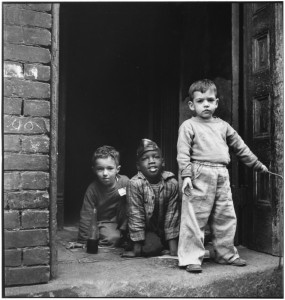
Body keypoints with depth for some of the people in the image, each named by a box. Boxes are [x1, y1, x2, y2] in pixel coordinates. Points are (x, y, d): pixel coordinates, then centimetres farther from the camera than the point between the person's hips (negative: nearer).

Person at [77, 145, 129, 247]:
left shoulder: (125, 182, -18)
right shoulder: (92, 189, -20)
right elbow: (86, 216, -16)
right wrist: (83, 242, -16)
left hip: (122, 219, 5)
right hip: (104, 222, -5)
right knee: (112, 238, -31)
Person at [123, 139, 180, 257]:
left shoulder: (172, 183, -17)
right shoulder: (134, 184, -24)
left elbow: (172, 213, -11)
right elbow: (135, 215, -21)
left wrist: (173, 247, -11)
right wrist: (137, 249, -18)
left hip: (163, 229, 4)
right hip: (146, 229, -4)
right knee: (150, 248, -27)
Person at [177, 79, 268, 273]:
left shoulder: (223, 126, 16)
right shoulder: (189, 126, 0)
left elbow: (240, 147, 24)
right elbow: (183, 153, -8)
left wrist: (257, 164, 27)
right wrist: (186, 175, -18)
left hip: (222, 177, 6)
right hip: (200, 176, -6)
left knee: (226, 217, 12)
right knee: (195, 218, -5)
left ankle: (226, 254, 27)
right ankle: (191, 258, 4)